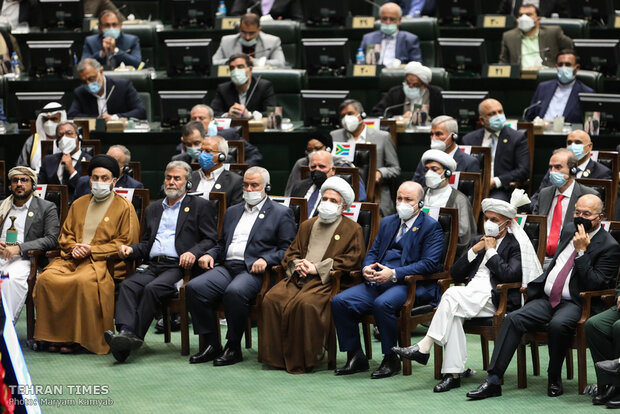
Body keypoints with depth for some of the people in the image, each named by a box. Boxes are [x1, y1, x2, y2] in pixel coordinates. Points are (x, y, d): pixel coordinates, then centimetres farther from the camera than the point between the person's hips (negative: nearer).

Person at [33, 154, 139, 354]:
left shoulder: (124, 207, 5)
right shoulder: (78, 204, 22)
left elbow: (126, 242, -2)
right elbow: (65, 235, 24)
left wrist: (92, 250, -9)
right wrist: (74, 248, 0)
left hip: (103, 261, -5)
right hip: (73, 259, 5)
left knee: (84, 280, -37)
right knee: (46, 278, -25)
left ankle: (79, 337, -25)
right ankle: (56, 335, -18)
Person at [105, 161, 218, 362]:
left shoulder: (200, 206, 12)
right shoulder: (153, 209, 29)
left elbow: (211, 240, 3)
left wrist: (193, 253, -16)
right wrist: (131, 249, 7)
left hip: (179, 267, -5)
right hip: (153, 266, 5)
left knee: (153, 288, -33)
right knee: (128, 285, -27)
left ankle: (135, 337, -35)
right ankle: (125, 332, -44)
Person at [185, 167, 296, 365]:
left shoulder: (281, 213, 9)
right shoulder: (233, 211, 27)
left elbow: (288, 250, 0)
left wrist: (265, 259, -16)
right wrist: (210, 254, 8)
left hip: (254, 270, -6)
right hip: (226, 267, 6)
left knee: (234, 292, -37)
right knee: (194, 288, -22)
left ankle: (234, 347, -22)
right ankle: (211, 344, -14)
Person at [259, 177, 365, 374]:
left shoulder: (353, 230, 8)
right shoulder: (307, 226, 27)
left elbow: (351, 260, -4)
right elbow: (291, 252, 26)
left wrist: (317, 268, -10)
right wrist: (297, 264, 0)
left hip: (327, 281, -6)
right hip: (298, 277, 6)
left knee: (306, 304, -35)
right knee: (272, 299, -22)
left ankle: (302, 361, -26)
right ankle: (276, 355, -16)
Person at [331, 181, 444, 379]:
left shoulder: (431, 227, 1)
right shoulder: (387, 223, 23)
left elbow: (430, 263, -10)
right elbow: (373, 252, 23)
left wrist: (394, 274, -19)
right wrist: (366, 268, -3)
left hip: (411, 285, -7)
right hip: (378, 281, 7)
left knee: (382, 303, -37)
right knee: (339, 301, -14)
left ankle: (391, 360, -20)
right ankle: (355, 357, -4)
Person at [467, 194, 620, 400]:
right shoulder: (569, 230, 16)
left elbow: (594, 284, -15)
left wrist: (581, 250, -18)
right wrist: (536, 285, 18)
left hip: (575, 304, -6)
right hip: (547, 298, 6)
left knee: (558, 324, -37)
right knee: (513, 319, -18)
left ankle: (554, 379, -14)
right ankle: (493, 381, -22)